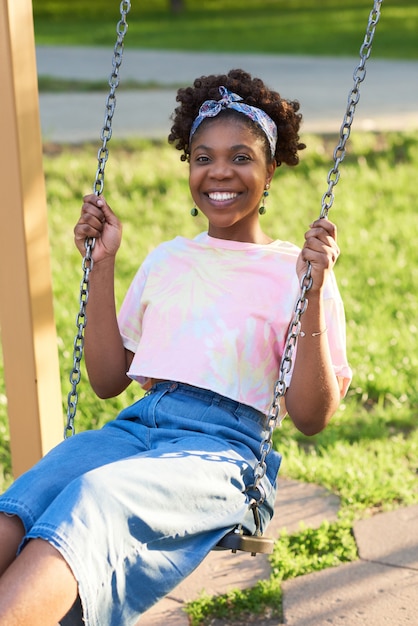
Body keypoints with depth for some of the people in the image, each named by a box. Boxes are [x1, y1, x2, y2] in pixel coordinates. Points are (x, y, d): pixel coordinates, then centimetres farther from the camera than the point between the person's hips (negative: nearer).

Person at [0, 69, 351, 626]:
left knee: (92, 498, -37)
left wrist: (314, 291, -9)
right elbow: (108, 380, 21)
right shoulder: (167, 260, 23)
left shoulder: (293, 271, 9)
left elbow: (311, 418, 2)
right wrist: (103, 264, 15)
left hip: (222, 446, -4)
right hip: (138, 426, 4)